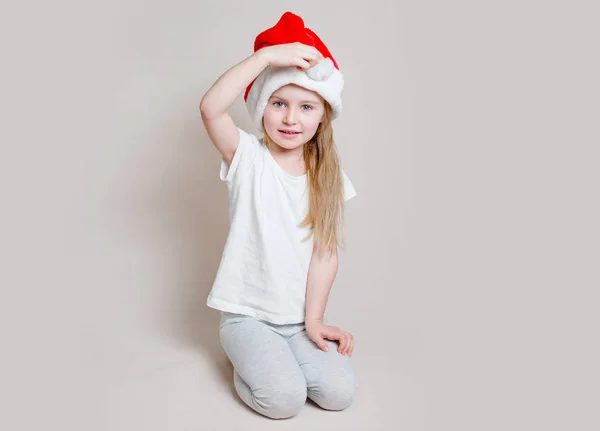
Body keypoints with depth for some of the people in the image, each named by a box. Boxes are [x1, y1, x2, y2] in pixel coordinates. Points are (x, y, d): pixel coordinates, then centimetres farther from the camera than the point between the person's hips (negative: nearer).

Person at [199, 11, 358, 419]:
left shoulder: (328, 176, 0)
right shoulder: (247, 156, -8)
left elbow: (325, 253, -4)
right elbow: (211, 107, -29)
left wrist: (314, 319, -9)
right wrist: (267, 56, -30)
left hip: (302, 313, 3)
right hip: (247, 313, -3)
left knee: (339, 391, -13)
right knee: (284, 398, -19)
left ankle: (275, 358, 14)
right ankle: (247, 361, 13)